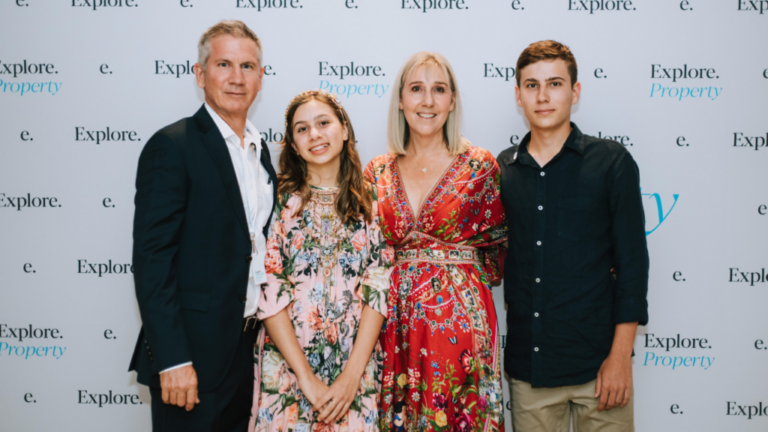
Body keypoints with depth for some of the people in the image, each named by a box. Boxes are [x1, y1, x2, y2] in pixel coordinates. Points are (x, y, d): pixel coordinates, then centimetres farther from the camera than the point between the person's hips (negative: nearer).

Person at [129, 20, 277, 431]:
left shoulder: (259, 149, 12)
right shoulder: (171, 147, -12)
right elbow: (152, 259, -17)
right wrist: (172, 360, -21)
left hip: (249, 347, 7)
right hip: (193, 351, -7)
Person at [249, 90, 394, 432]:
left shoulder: (371, 201, 3)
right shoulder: (279, 200, -1)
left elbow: (380, 287, -3)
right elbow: (268, 291, -7)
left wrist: (352, 373, -12)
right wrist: (306, 375, -12)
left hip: (357, 367, 1)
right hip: (286, 366, -1)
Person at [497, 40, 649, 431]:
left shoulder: (611, 161, -2)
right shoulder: (502, 169, 7)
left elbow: (632, 260, -4)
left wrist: (621, 355, -8)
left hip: (597, 361, -2)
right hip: (527, 365, 3)